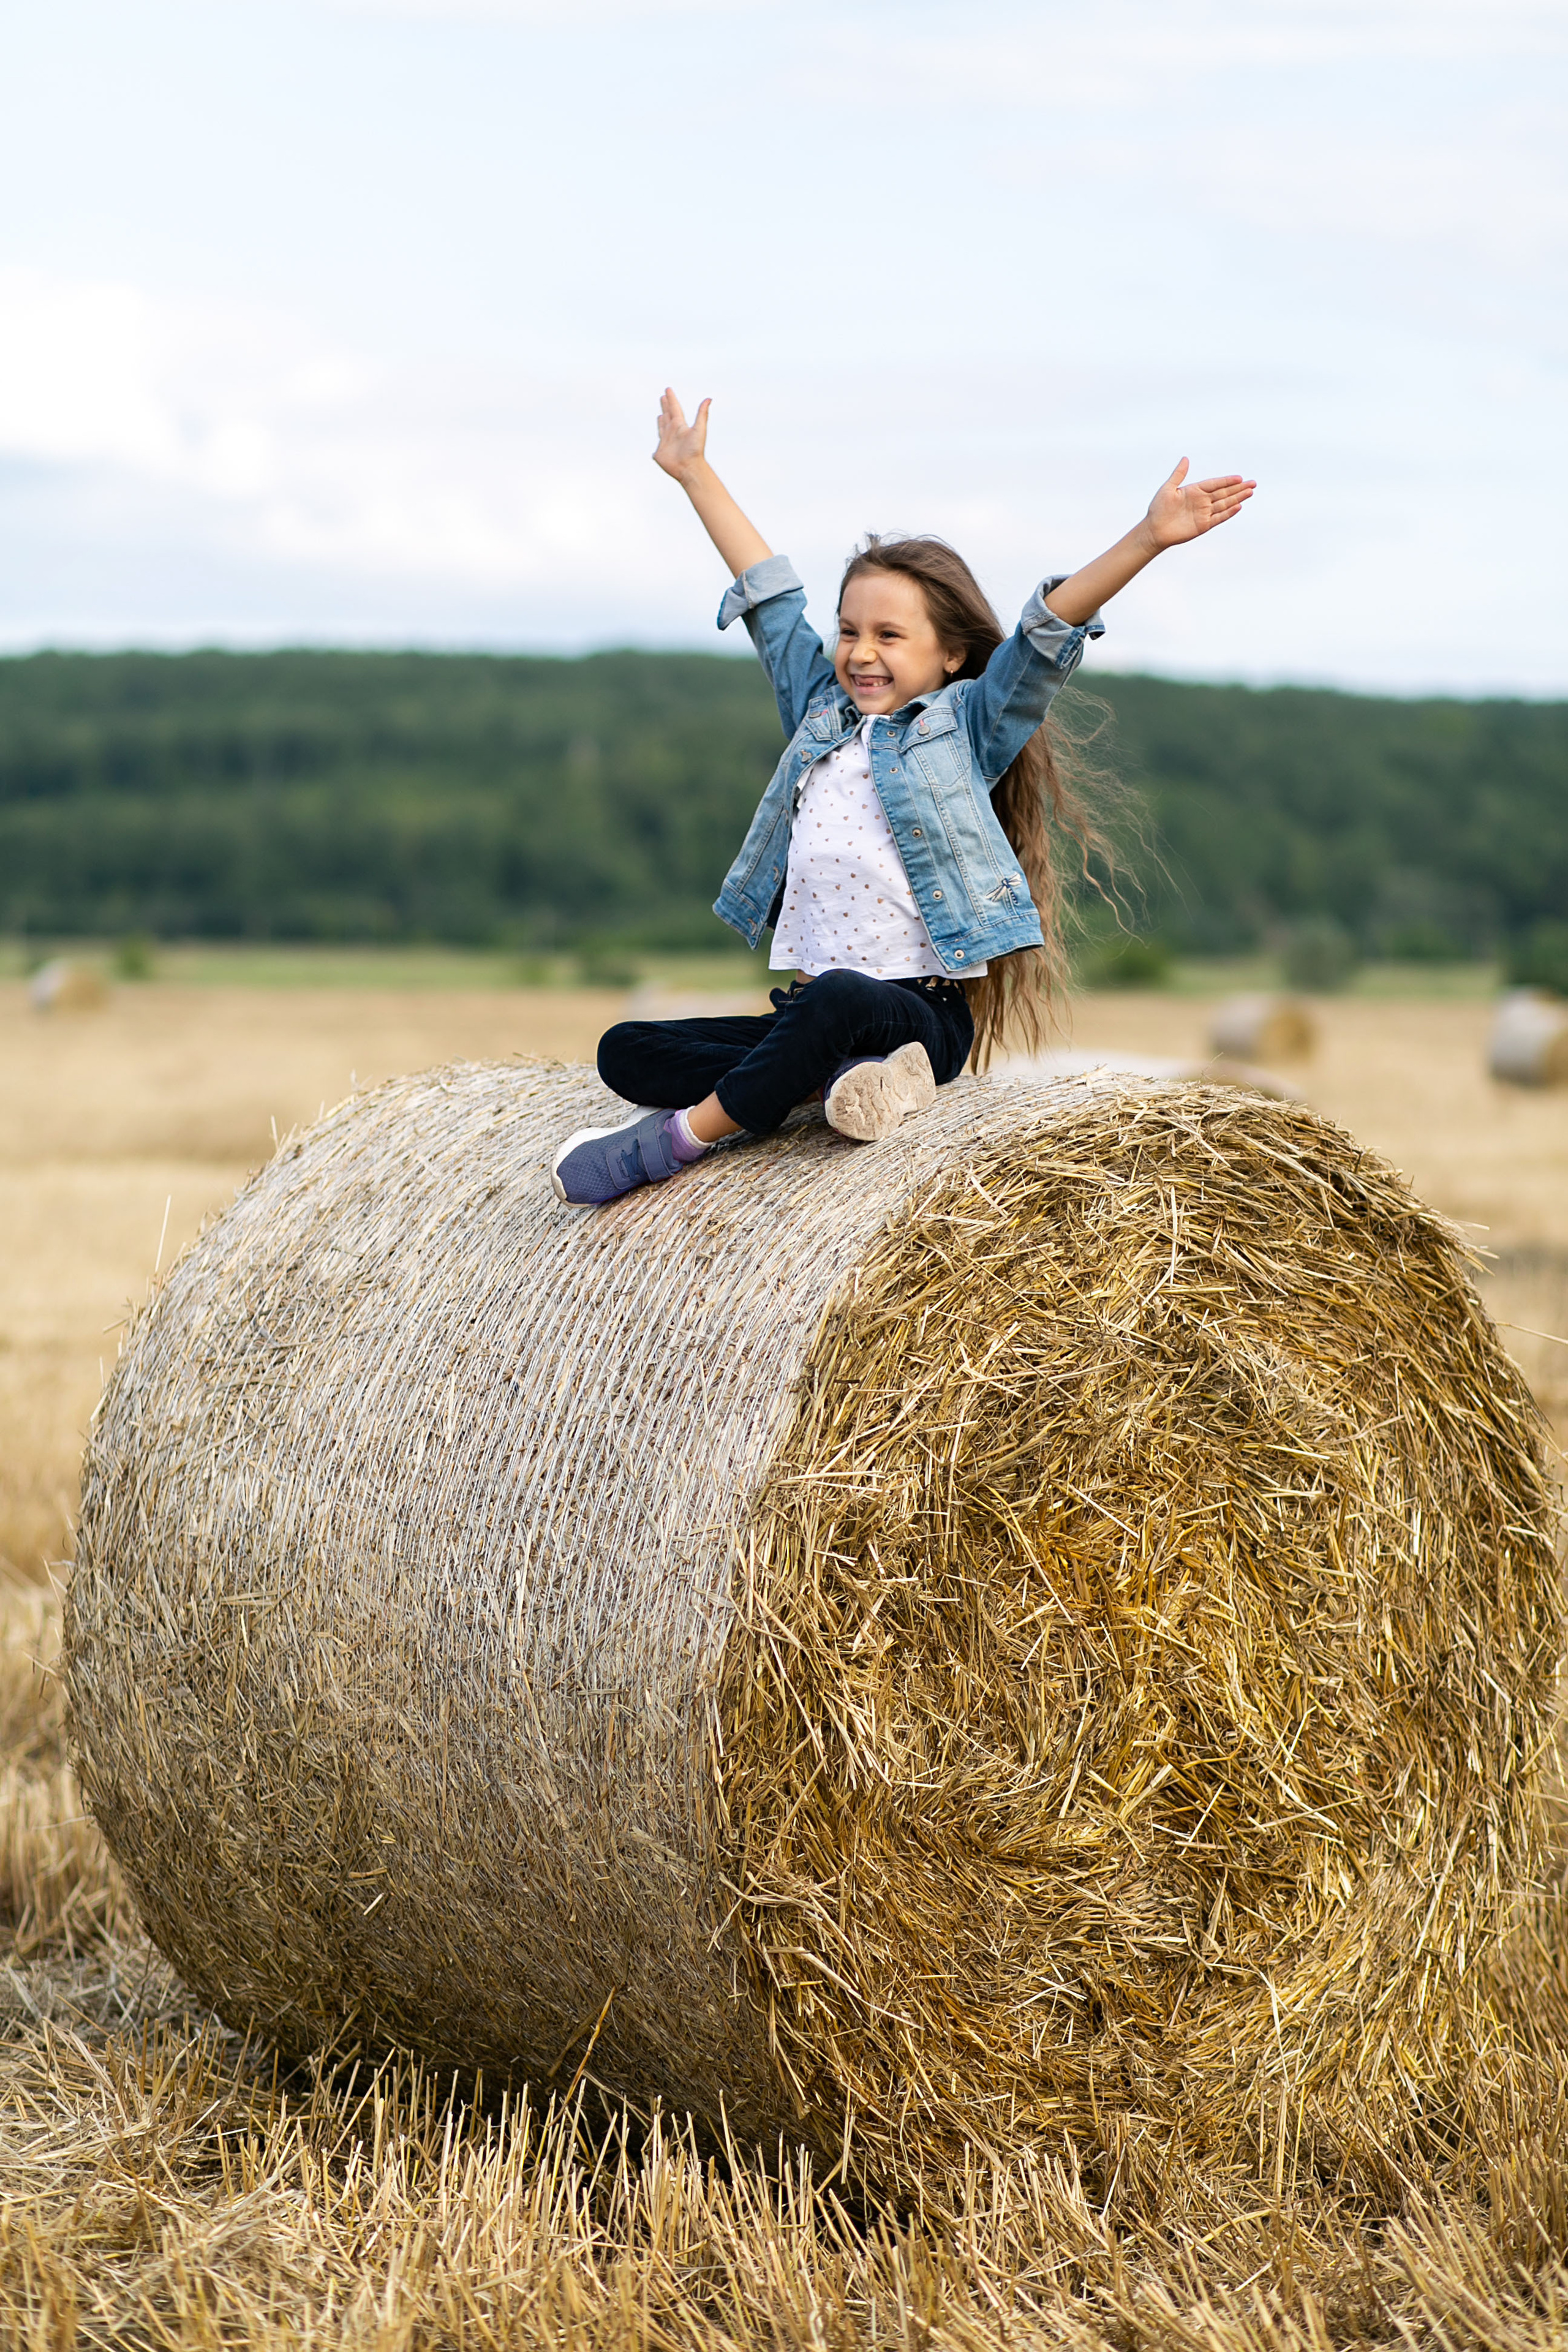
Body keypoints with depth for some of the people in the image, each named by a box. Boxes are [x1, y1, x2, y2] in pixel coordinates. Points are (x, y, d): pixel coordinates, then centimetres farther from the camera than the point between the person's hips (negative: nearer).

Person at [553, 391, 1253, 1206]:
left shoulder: (965, 726, 4)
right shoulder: (820, 709, 19)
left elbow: (1049, 632, -8)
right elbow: (769, 593, 26)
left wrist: (1148, 537, -20)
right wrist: (696, 473, 36)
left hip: (927, 1016, -7)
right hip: (812, 1010, 7)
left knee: (839, 998, -41)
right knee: (627, 1050, -9)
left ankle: (681, 1137, -28)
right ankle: (836, 1076, -27)